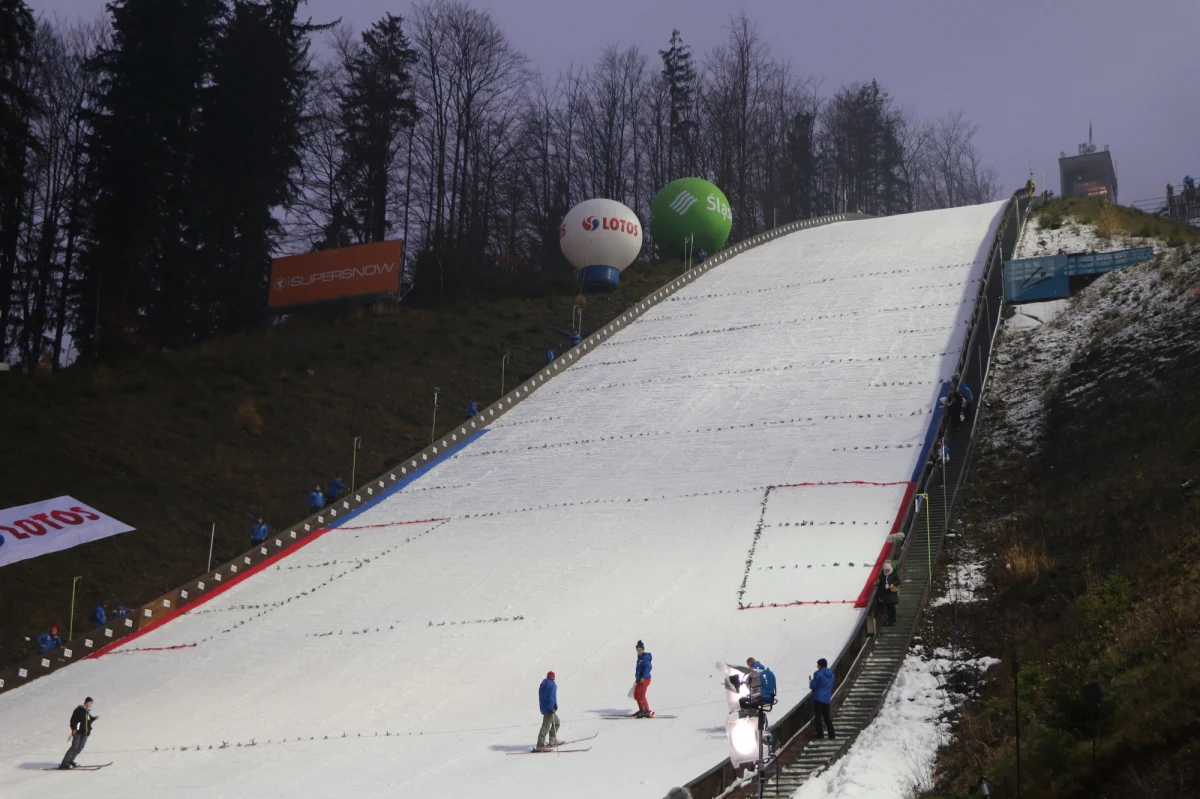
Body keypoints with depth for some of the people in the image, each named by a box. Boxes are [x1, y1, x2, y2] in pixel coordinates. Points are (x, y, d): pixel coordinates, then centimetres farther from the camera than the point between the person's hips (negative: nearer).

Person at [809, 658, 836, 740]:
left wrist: (810, 682, 10)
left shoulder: (818, 673, -12)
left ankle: (820, 734, -1)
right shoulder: (831, 674, 10)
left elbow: (813, 685, -11)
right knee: (826, 717, 14)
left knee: (817, 716, 1)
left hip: (818, 698, -6)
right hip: (827, 699, 6)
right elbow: (832, 686, 16)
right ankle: (831, 735, 10)